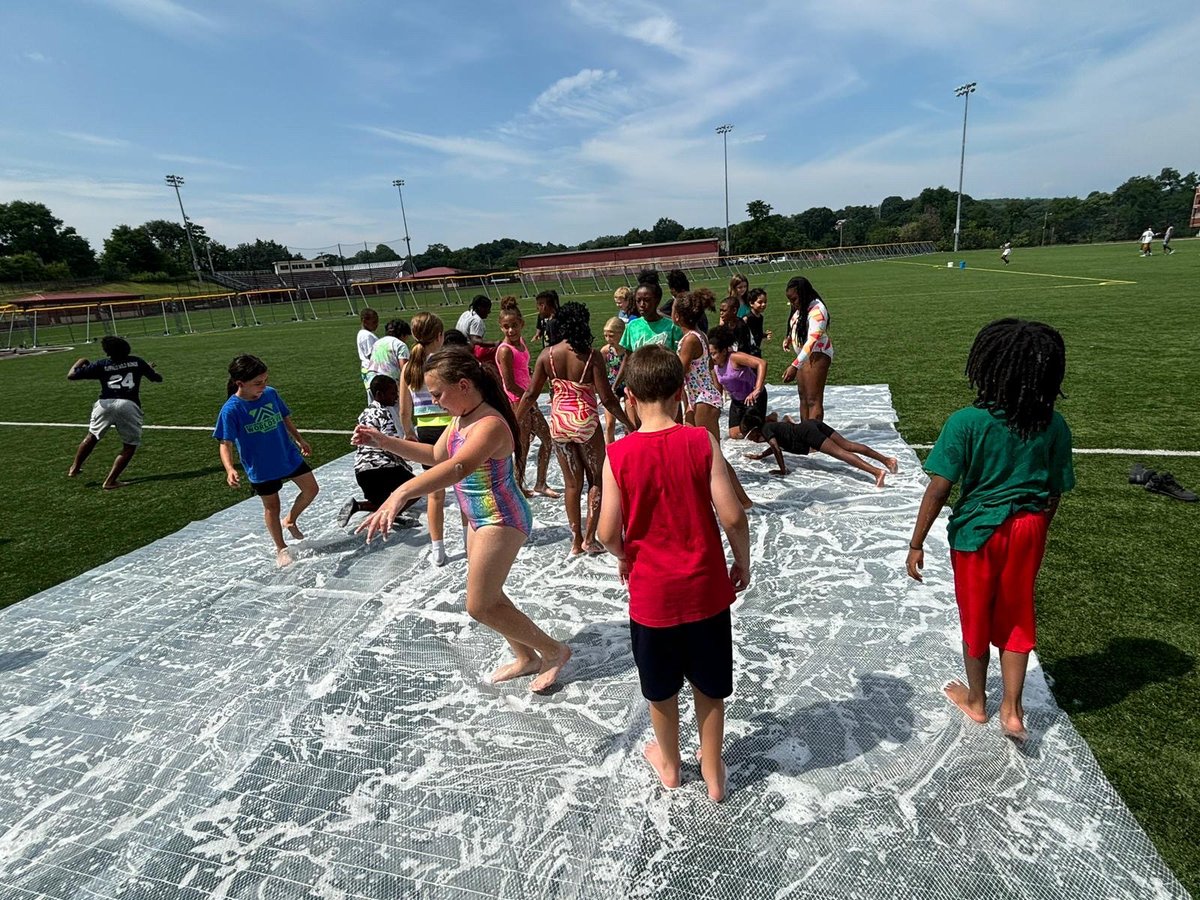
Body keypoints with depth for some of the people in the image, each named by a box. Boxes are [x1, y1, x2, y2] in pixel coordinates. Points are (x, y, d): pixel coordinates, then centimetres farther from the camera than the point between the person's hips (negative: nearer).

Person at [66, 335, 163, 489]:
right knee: (130, 445, 11)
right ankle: (110, 481, 4)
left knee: (92, 437, 27)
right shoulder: (137, 362, 14)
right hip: (129, 406, -2)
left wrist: (79, 361, 29)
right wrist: (149, 368, 45)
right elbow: (158, 378, 24)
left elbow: (71, 375, 10)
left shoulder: (101, 365, 12)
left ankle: (74, 468, 41)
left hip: (105, 404, 2)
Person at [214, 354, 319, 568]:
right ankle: (281, 549, 32)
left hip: (289, 456, 4)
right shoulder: (231, 410, -21)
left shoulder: (271, 394, -7)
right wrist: (229, 469, -34)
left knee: (311, 489, 8)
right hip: (260, 469, -4)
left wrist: (299, 440, 17)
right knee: (272, 507, 12)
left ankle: (290, 521, 35)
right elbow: (226, 444, -19)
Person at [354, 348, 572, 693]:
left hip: (501, 522, -10)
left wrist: (401, 493, -59)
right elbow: (435, 456, 15)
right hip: (480, 519, 10)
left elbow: (458, 467, -47)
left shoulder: (490, 424, -29)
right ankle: (526, 658, 39)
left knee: (479, 607, -1)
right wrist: (384, 441, 5)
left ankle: (554, 651, 16)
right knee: (487, 596, 19)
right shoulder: (461, 418, 1)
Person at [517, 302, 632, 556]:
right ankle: (589, 538, 13)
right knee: (596, 480, 14)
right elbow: (606, 398, -12)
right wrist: (628, 424, -2)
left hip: (559, 423, 3)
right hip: (586, 422, -3)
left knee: (572, 482, 15)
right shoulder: (591, 356, -12)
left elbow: (531, 394, -2)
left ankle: (576, 541, 20)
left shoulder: (547, 355, -3)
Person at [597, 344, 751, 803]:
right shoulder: (702, 442, -14)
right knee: (709, 686, 21)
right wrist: (743, 562, 3)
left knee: (660, 687, 23)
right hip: (705, 587, 1)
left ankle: (669, 764, 46)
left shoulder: (618, 454, -15)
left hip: (651, 592, 0)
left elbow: (609, 533, -12)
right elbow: (732, 516, -15)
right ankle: (713, 773, 40)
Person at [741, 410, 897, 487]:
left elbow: (777, 448, -14)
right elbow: (777, 444, 45)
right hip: (813, 424, 9)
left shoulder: (765, 429, 2)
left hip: (806, 432, -9)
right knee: (847, 445, 2)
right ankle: (887, 459, -4)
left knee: (840, 452, -19)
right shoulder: (771, 425, 28)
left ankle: (877, 471, -32)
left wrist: (783, 470, -6)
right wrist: (759, 456, 44)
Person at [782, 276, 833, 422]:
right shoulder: (801, 307, 6)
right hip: (804, 355, 10)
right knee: (803, 396, 14)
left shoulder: (816, 310, -22)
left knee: (814, 400, -12)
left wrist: (795, 366, -39)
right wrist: (789, 339, 3)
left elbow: (812, 340, -32)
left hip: (817, 355, -10)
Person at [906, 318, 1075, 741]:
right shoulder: (1054, 426, -6)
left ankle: (976, 700, 37)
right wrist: (1036, 531, 19)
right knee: (1016, 615, 20)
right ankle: (1012, 710, 27)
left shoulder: (966, 422, -21)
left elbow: (938, 489, -20)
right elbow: (1054, 494, 2)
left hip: (978, 531, -3)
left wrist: (916, 544, -12)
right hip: (1028, 531, 3)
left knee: (976, 615, 17)